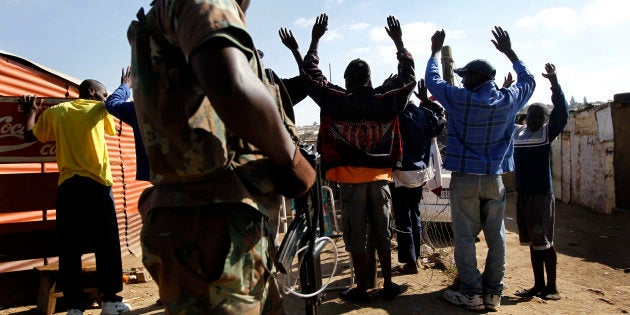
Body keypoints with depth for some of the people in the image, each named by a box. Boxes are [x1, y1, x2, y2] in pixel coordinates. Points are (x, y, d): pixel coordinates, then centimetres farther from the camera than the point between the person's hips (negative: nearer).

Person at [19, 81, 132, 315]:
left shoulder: (54, 112, 12)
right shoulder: (99, 109, 6)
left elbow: (30, 136, 22)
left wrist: (31, 113, 40)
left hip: (68, 186, 3)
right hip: (96, 184, -3)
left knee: (69, 248, 6)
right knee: (106, 245, 4)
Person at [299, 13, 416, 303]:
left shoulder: (335, 100, -7)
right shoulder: (386, 99, -1)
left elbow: (311, 74, 3)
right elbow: (409, 76, 14)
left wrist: (315, 39, 11)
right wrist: (398, 41, 20)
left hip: (350, 178, -2)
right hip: (380, 176, 3)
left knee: (356, 236, 5)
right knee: (382, 233, 12)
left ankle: (362, 289, 14)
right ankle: (388, 285, 22)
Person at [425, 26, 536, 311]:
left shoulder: (460, 99, -10)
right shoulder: (508, 100, 0)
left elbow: (432, 80, 6)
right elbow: (528, 80, 21)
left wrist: (435, 51, 20)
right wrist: (509, 51, 27)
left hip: (464, 179, -3)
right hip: (495, 179, 4)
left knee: (465, 237, 3)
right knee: (496, 237, 9)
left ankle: (471, 293, 8)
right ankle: (493, 293, 16)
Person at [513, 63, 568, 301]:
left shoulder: (548, 132, -3)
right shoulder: (516, 132, 11)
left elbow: (561, 112, -18)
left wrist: (554, 82, -27)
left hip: (541, 195, -5)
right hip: (522, 194, 5)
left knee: (544, 243, 1)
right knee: (533, 243, 12)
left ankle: (551, 288, 13)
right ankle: (538, 285, 22)